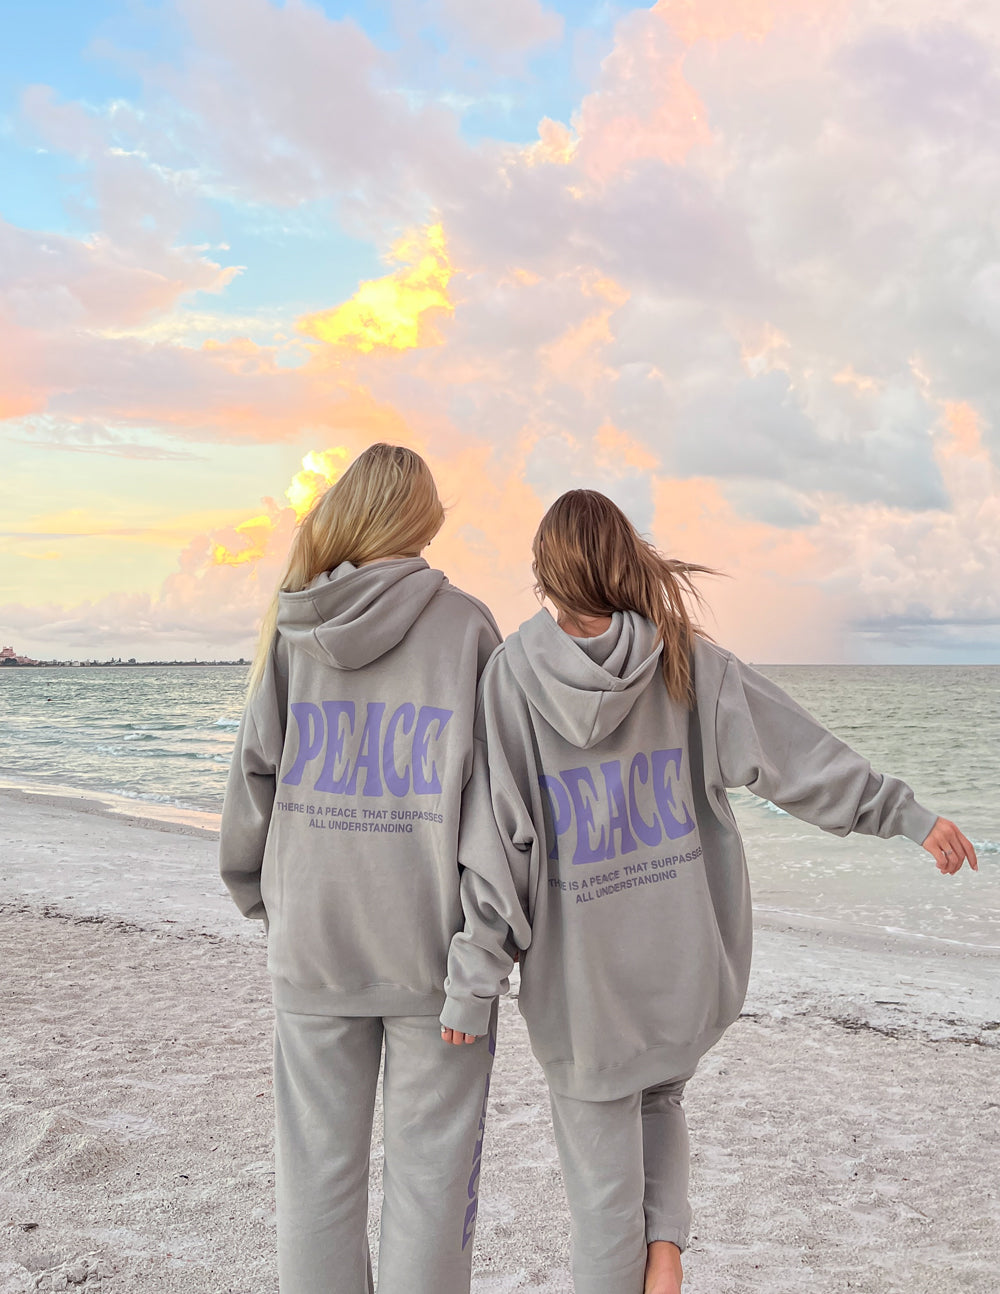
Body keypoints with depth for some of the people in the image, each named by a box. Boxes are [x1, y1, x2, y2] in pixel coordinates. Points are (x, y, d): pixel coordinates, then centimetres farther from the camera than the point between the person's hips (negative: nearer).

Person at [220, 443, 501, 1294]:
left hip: (312, 937, 3)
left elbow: (256, 772, 3)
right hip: (433, 937, -3)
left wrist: (261, 896, 16)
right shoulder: (464, 625, -7)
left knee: (318, 1158, 15)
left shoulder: (295, 631, 1)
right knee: (430, 1160, 9)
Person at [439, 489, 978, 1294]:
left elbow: (495, 838, -14)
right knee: (658, 1099, 31)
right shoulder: (687, 661, -8)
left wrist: (475, 979, -9)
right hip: (689, 965, 3)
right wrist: (906, 813, 3)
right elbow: (800, 753, -7)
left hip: (582, 981, -2)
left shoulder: (512, 675, -13)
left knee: (603, 1179, 14)